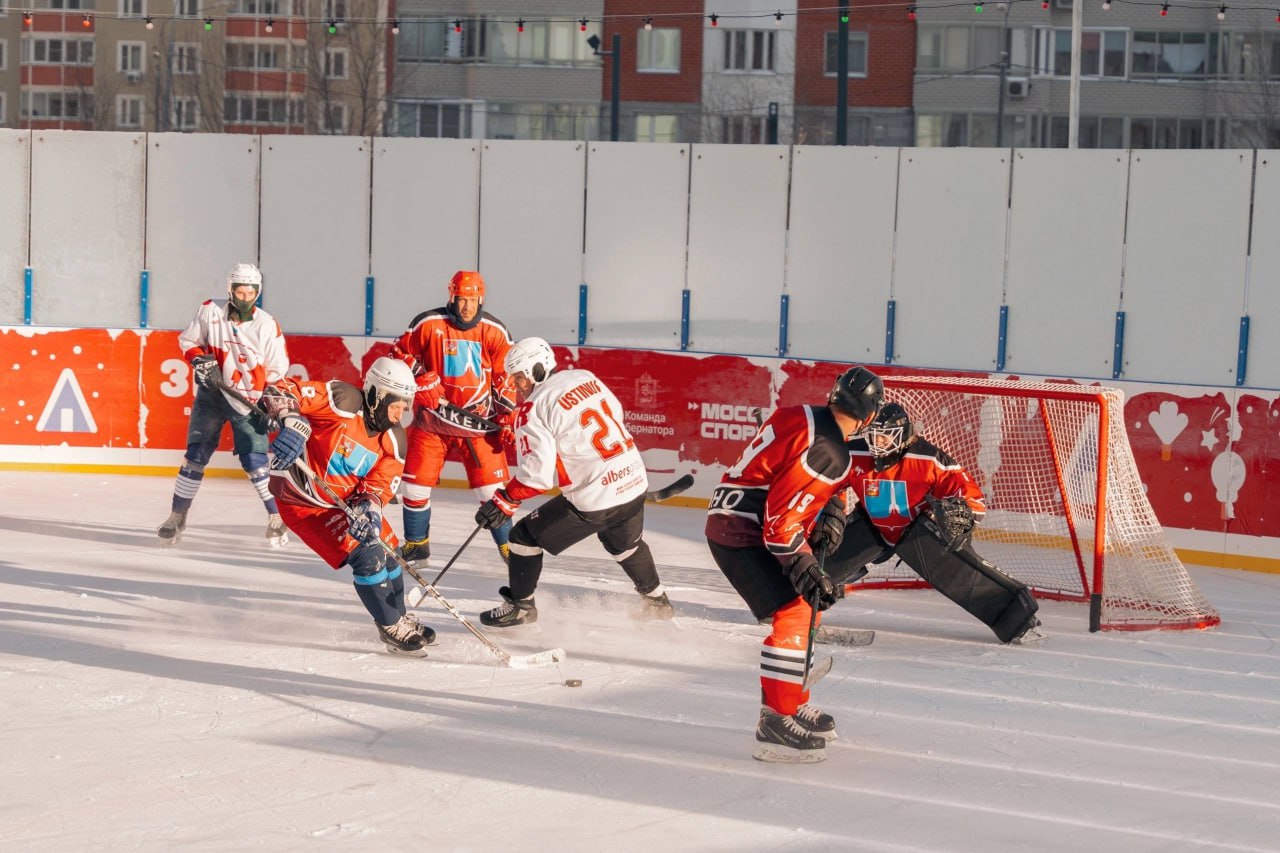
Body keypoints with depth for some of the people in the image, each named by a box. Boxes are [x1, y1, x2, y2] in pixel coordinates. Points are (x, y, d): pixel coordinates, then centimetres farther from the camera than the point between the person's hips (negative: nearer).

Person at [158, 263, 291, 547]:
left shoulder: (267, 325, -9)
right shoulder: (210, 312, -7)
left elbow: (277, 371, -1)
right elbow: (188, 340, 6)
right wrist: (200, 360, -12)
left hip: (248, 401, -1)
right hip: (212, 393, 1)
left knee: (254, 460, -8)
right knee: (196, 454, -2)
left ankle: (276, 516, 5)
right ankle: (177, 516, 7)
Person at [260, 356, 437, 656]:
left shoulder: (393, 440, -5)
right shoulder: (343, 401, -26)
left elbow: (379, 485, -10)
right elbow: (280, 392, -31)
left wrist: (368, 508, -32)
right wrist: (291, 420, -50)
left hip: (345, 499, 8)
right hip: (303, 501, -8)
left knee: (389, 550, 13)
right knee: (368, 555, -16)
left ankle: (398, 619, 37)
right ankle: (392, 629, 1)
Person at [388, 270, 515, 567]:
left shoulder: (495, 331, -3)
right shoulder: (428, 324, -8)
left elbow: (508, 377, 2)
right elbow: (400, 353, 2)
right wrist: (420, 378, -13)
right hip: (432, 419, 0)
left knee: (493, 488, -3)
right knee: (416, 483, 3)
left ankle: (509, 545, 13)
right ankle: (416, 545, 23)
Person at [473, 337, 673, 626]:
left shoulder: (534, 410, -12)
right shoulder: (586, 377, 8)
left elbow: (537, 475, -17)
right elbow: (618, 416, 21)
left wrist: (504, 502, -9)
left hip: (592, 500, -7)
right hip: (634, 483, 7)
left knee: (525, 536, 10)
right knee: (625, 543, 35)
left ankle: (520, 606, 18)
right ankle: (656, 601, 46)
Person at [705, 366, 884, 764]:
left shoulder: (798, 416, 8)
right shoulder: (830, 453, -19)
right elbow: (781, 516, -23)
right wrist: (805, 566, -18)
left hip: (730, 517, 10)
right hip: (741, 534, -10)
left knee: (806, 609, 19)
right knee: (794, 615, -15)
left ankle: (791, 704, 28)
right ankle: (776, 724, -17)